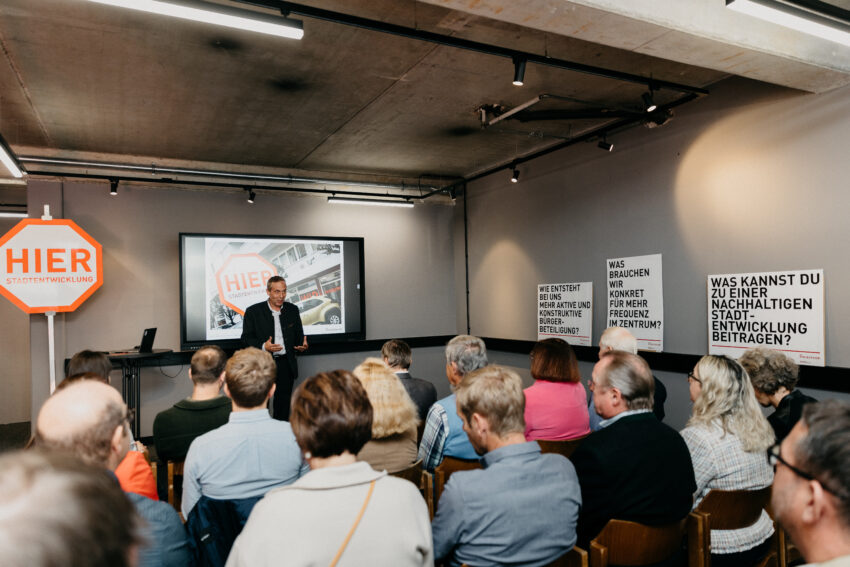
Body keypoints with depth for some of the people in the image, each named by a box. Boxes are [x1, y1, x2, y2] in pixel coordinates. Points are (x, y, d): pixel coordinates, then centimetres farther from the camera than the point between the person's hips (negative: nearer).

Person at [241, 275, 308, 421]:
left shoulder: (292, 310, 8)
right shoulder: (253, 311, -3)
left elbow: (298, 335, 14)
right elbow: (246, 338, -5)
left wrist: (302, 345, -9)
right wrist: (263, 346, -23)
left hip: (286, 364, 3)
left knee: (284, 402, 12)